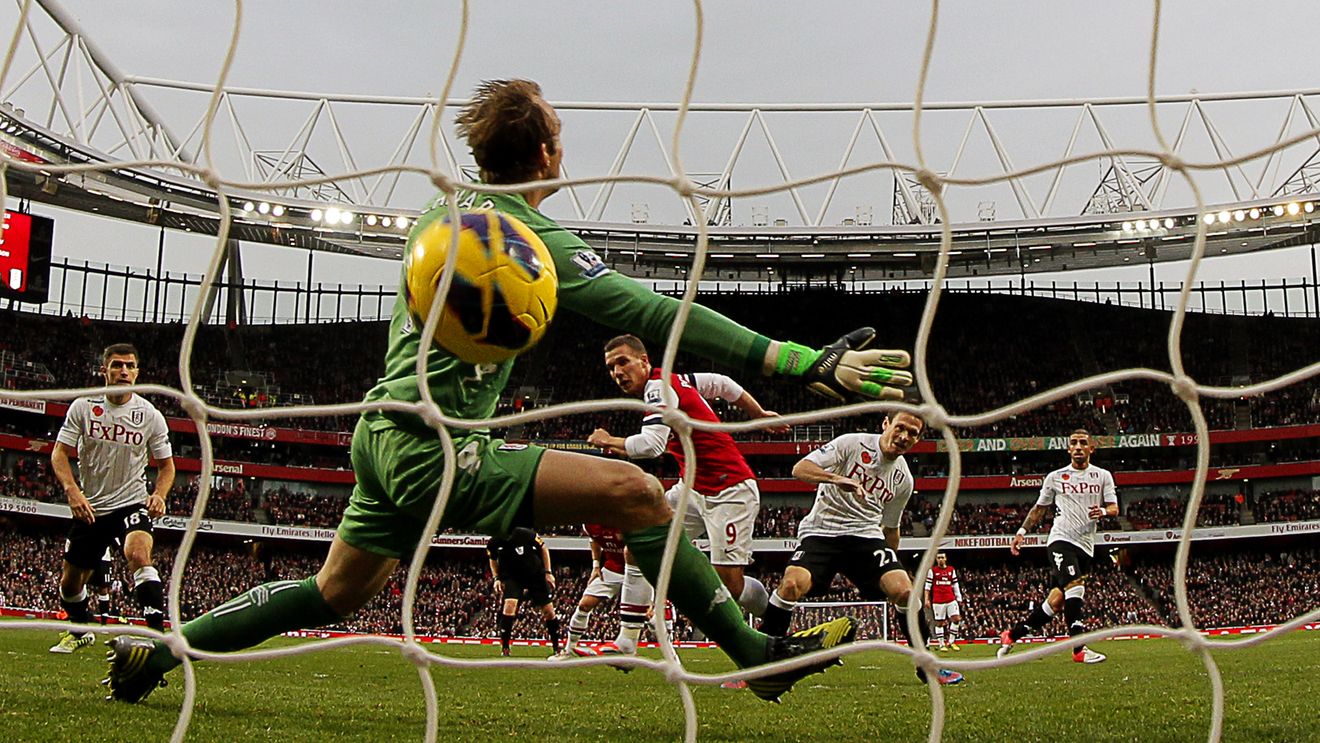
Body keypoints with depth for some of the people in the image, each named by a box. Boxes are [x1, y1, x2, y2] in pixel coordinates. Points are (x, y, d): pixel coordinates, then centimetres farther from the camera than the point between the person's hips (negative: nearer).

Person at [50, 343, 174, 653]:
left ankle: (157, 635, -33)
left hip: (132, 503, -3)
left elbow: (166, 464, 7)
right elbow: (59, 453, -3)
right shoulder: (83, 407, -2)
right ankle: (82, 631, 42)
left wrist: (159, 495, -13)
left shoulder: (150, 415, -3)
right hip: (90, 507, 3)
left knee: (138, 554, -32)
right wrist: (72, 491, -20)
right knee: (70, 582, 11)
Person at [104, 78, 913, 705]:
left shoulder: (445, 208, 11)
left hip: (385, 430, 9)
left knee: (335, 592, 26)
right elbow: (655, 314, -21)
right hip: (433, 448, -9)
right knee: (636, 491, -15)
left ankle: (157, 650, 33)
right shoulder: (533, 234, -14)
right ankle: (757, 654, -12)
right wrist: (809, 363, -24)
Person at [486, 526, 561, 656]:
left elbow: (543, 548, -9)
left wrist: (548, 572, -8)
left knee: (548, 611, 1)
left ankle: (556, 647, 20)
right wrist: (496, 578, -6)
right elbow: (493, 559, 7)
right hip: (512, 577, 1)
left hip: (536, 575, -1)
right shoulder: (494, 543, -19)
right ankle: (504, 648, -15)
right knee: (509, 605, -24)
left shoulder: (524, 534, -28)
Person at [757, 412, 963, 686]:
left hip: (866, 535, 4)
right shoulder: (852, 443, -6)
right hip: (821, 530, -4)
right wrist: (838, 479, -30)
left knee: (904, 590, -19)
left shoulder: (903, 478, 10)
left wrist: (894, 567, 27)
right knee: (792, 584, -28)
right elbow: (800, 469, -14)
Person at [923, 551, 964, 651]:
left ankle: (951, 642, 2)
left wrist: (959, 598, 11)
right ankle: (941, 645, 7)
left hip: (951, 600, 3)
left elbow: (955, 585, 15)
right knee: (939, 623, 0)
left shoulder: (951, 570, 12)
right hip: (938, 601, -3)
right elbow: (928, 586, 1)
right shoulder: (932, 571, 2)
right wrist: (927, 599, -6)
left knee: (956, 618, -9)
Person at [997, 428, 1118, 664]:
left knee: (1057, 600, -1)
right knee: (1074, 587, -25)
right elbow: (1040, 508, 18)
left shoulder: (1103, 476, 12)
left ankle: (1013, 634, 13)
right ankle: (1079, 649, -25)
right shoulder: (1055, 477, 9)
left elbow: (1114, 508, 7)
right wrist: (1022, 531, 11)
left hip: (1085, 545, 3)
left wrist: (1103, 512, -16)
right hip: (1061, 538, -3)